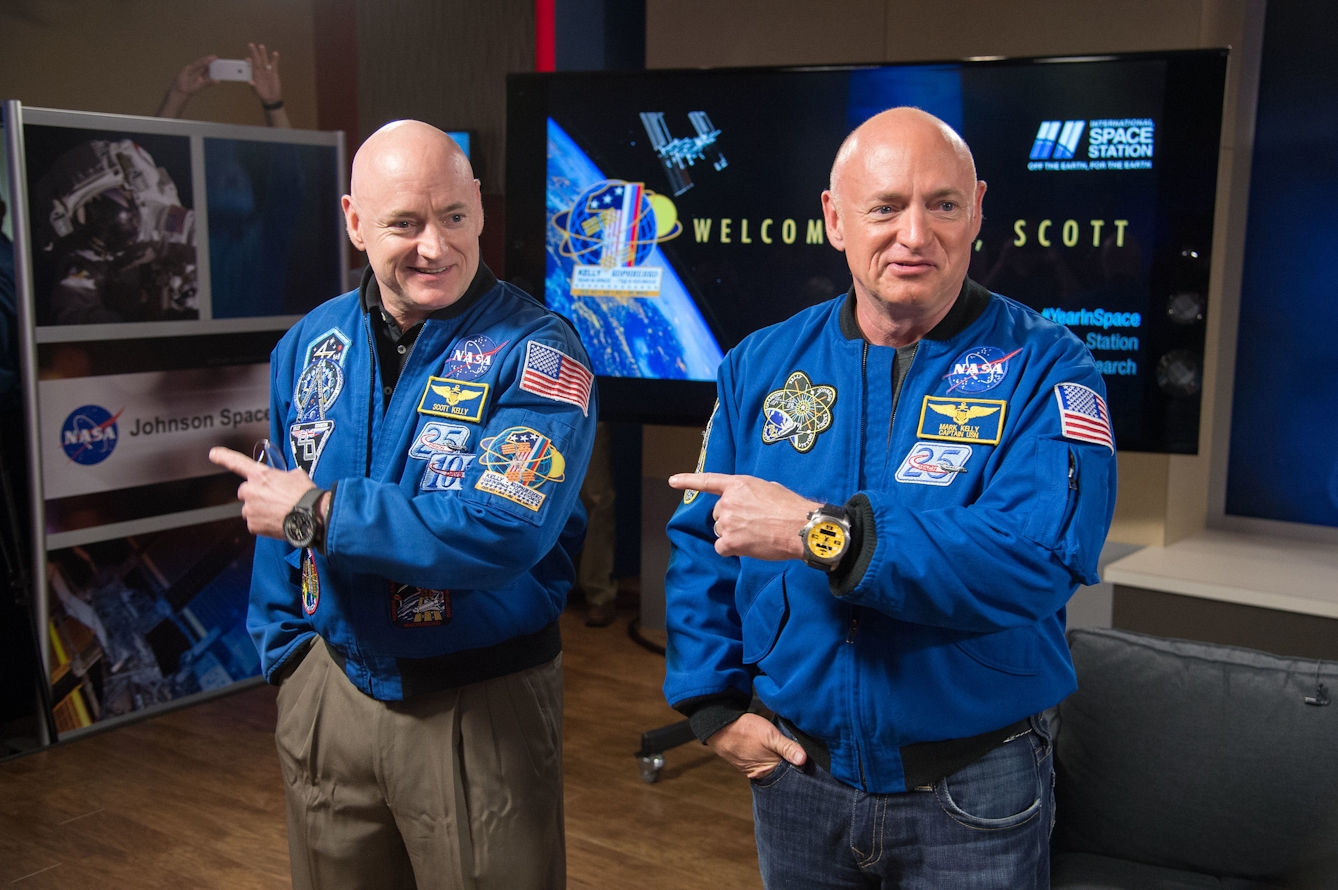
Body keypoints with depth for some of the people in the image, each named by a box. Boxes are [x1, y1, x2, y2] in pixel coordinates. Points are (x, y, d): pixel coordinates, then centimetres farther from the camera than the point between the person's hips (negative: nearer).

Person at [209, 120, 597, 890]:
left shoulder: (536, 352, -16)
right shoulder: (311, 344, 3)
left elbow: (500, 533, -27)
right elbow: (277, 520, 12)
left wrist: (317, 513, -20)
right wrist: (287, 652, 9)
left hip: (482, 705, -4)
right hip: (332, 689, 5)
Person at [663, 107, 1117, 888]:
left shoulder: (1041, 368, -12)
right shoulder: (762, 367, 0)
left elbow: (1040, 555, -27)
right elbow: (702, 544, 5)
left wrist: (825, 532, -32)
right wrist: (714, 705, -4)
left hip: (974, 795, -3)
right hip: (796, 774, 3)